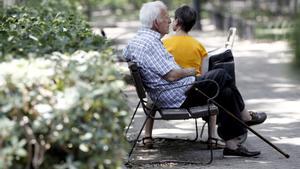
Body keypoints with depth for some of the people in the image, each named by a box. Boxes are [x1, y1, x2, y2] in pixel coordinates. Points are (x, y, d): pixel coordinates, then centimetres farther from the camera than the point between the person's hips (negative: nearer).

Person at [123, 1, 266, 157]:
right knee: (221, 76, -1)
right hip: (179, 97, -11)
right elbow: (171, 75, -26)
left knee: (225, 93, 11)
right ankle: (244, 117, 20)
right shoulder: (151, 43, -22)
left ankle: (232, 144, 11)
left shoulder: (135, 40, 10)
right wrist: (189, 71, -5)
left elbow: (124, 55, 32)